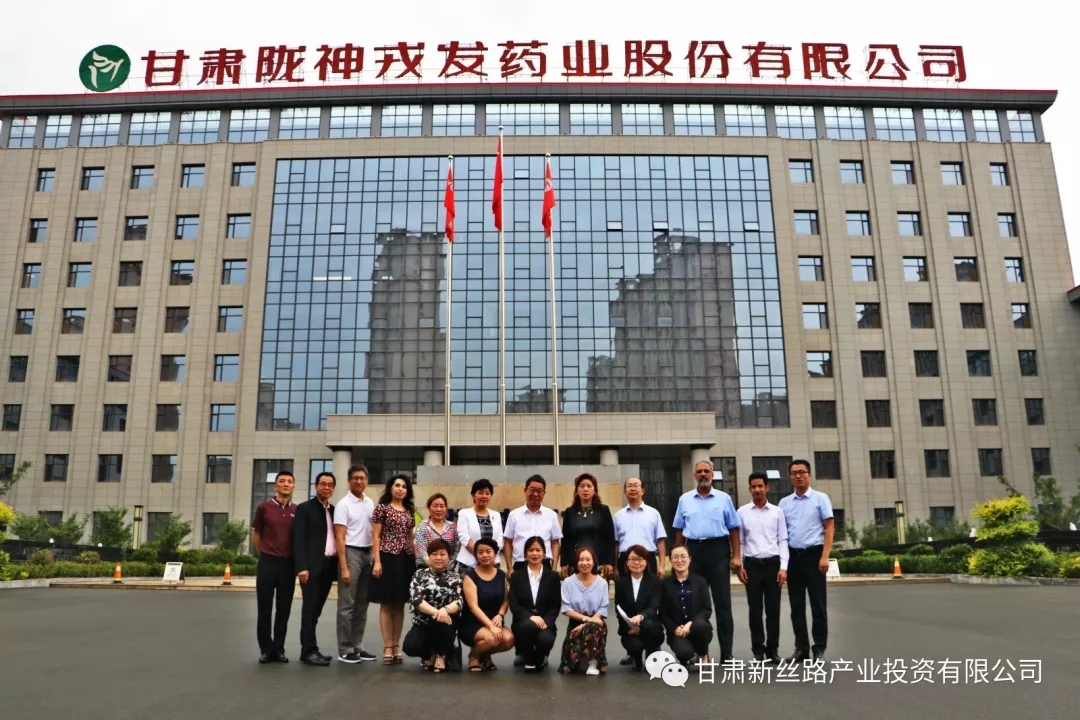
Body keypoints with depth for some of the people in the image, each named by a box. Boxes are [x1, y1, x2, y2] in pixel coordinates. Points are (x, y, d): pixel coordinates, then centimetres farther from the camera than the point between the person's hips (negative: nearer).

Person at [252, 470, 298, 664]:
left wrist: (299, 563, 9)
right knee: (264, 608, 4)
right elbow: (255, 536, 8)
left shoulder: (298, 510, 3)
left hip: (288, 564, 2)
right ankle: (265, 649, 15)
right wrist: (266, 556, 11)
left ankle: (278, 649, 16)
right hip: (267, 563, -1)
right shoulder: (264, 507, -1)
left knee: (284, 609, 7)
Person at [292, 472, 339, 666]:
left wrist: (338, 565, 6)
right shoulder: (304, 508, -1)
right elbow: (299, 539, -9)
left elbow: (337, 537, 14)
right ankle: (309, 651, -1)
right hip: (312, 566, -6)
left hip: (329, 565, 6)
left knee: (316, 609, 10)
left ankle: (308, 648, 16)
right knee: (310, 608, -4)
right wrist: (302, 567, -18)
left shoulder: (334, 510, 16)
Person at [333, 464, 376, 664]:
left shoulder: (370, 504, 10)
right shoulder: (344, 504, -7)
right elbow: (340, 538, -10)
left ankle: (356, 646, 19)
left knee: (362, 605, 11)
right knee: (347, 605, -2)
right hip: (350, 553, -6)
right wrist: (344, 567, -15)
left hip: (367, 554, 6)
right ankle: (344, 650, 5)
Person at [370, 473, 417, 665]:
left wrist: (416, 560, 10)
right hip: (387, 558, -5)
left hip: (405, 559, 5)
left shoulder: (409, 511, 13)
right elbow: (375, 537, -5)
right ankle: (388, 647, 3)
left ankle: (397, 646, 14)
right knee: (387, 604, -1)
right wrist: (376, 561, -13)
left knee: (400, 604, 8)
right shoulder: (382, 508, -2)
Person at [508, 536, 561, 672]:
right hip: (522, 623, 0)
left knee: (545, 639, -34)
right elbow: (514, 605, -3)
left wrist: (545, 621, -16)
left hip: (545, 623, 1)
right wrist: (530, 617, -21)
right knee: (528, 625, -37)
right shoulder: (516, 576, 7)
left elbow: (556, 606, 3)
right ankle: (528, 660, -6)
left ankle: (540, 658, 7)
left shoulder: (553, 576, 8)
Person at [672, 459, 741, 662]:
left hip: (718, 549, -2)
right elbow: (679, 530, 11)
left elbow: (733, 529, 4)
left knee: (722, 601, -1)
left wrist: (736, 556, -2)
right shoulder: (685, 500, 9)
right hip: (694, 550, 2)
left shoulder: (724, 498, 5)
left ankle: (726, 652, 4)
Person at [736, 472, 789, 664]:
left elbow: (783, 540, 3)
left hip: (773, 563, 0)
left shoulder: (777, 512, 5)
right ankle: (758, 649, 14)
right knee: (755, 609, 4)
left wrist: (784, 567, -4)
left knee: (773, 609, 4)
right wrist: (739, 566, -2)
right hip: (752, 564, 0)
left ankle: (772, 649, 15)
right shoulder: (742, 512, 4)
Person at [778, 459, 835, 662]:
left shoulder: (820, 498, 1)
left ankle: (819, 649, 10)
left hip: (813, 554, -3)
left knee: (818, 604, 2)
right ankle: (801, 648, 16)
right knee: (796, 605, 8)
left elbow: (829, 528, -3)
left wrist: (825, 556, -12)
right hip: (793, 556, 4)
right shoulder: (784, 503, 10)